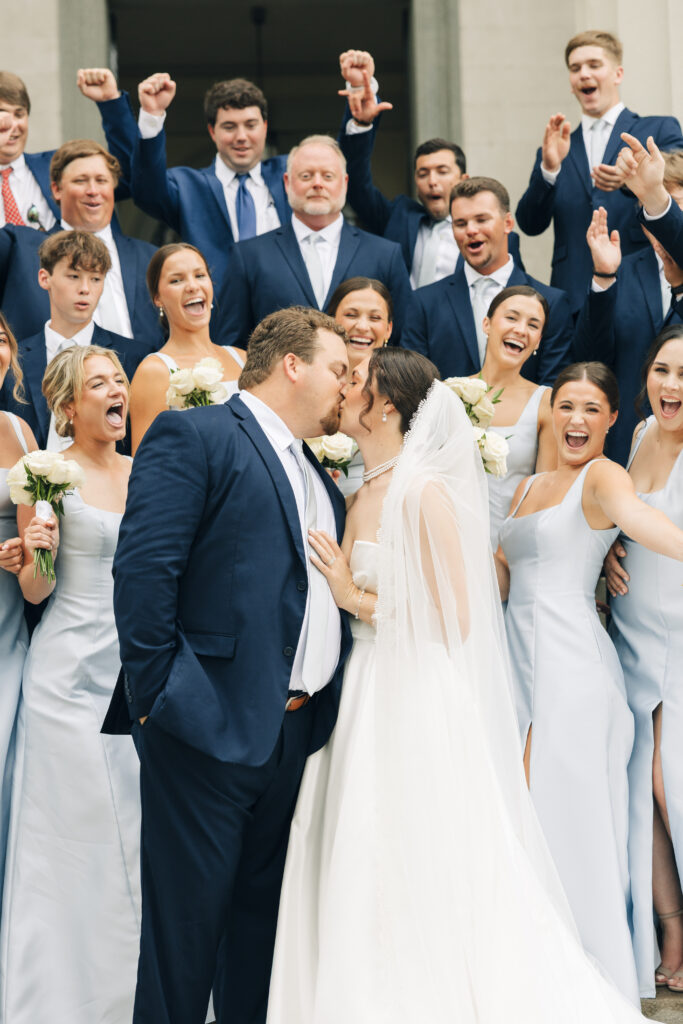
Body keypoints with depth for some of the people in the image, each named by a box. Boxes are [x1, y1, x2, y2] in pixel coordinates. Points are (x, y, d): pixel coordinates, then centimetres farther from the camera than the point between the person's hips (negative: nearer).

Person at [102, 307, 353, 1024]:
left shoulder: (319, 477, 22)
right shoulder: (193, 437, -5)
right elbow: (142, 568, -15)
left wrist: (317, 705, 10)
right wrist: (156, 690, -17)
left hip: (295, 737, 8)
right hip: (211, 725, -8)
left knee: (263, 917, 14)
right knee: (186, 923, -2)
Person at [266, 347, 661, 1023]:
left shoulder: (424, 493, -12)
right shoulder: (359, 498, 12)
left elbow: (453, 622, -14)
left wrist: (358, 599, -12)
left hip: (417, 708, -8)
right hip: (362, 699, 8)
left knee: (416, 896, -2)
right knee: (357, 892, 9)